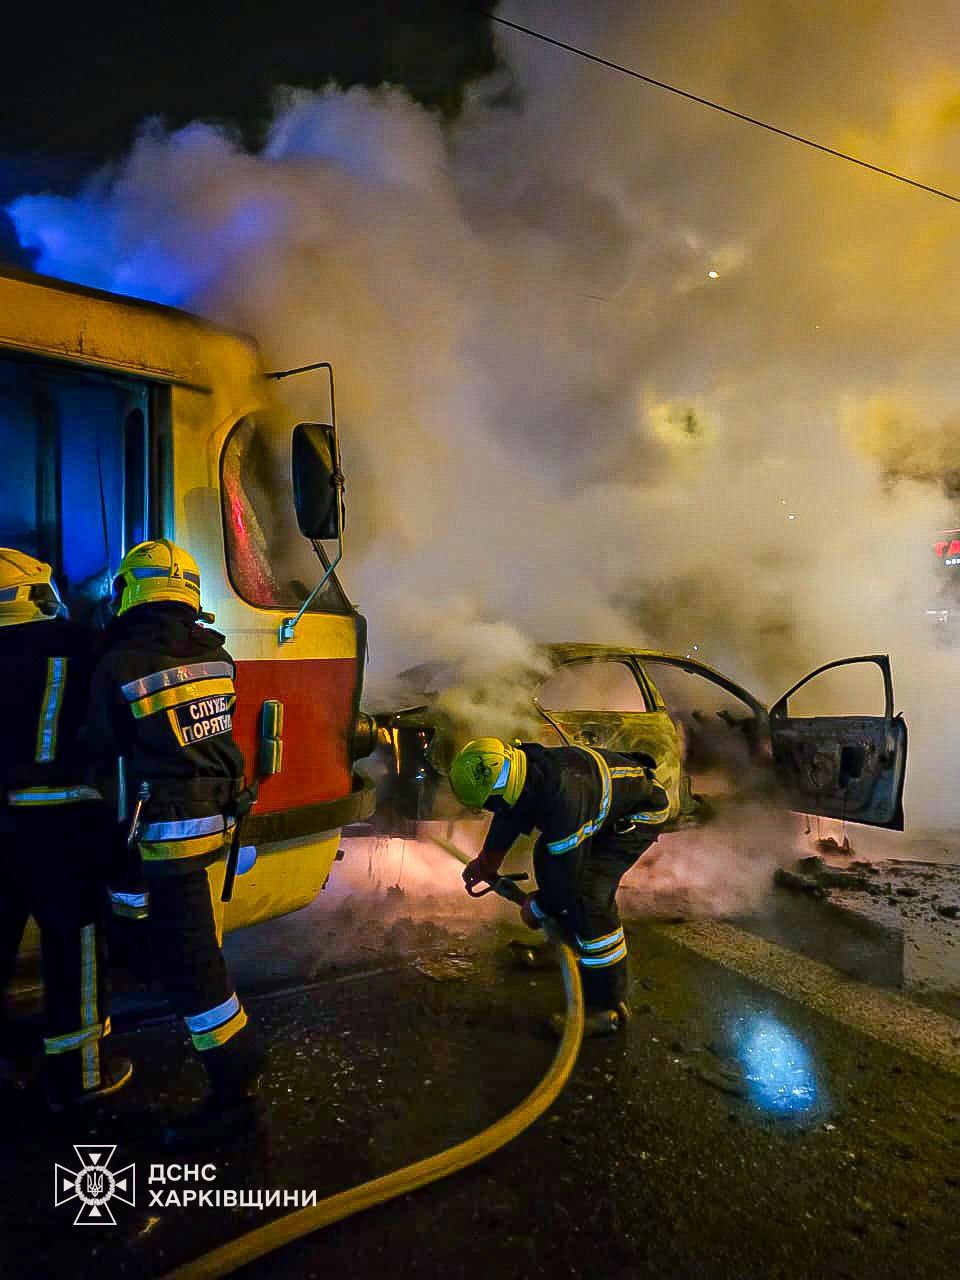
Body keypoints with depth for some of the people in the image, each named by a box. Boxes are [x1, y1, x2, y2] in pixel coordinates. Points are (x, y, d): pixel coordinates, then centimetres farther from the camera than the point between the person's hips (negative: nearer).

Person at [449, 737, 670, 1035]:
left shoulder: (562, 799, -40)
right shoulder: (524, 771, -15)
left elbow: (565, 880, -28)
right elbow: (507, 816, 10)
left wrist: (536, 908, -7)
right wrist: (485, 861, 25)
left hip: (641, 810, -9)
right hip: (607, 800, 9)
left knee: (588, 893, -20)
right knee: (547, 855, 16)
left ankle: (609, 1006, -6)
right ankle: (566, 936, 37)